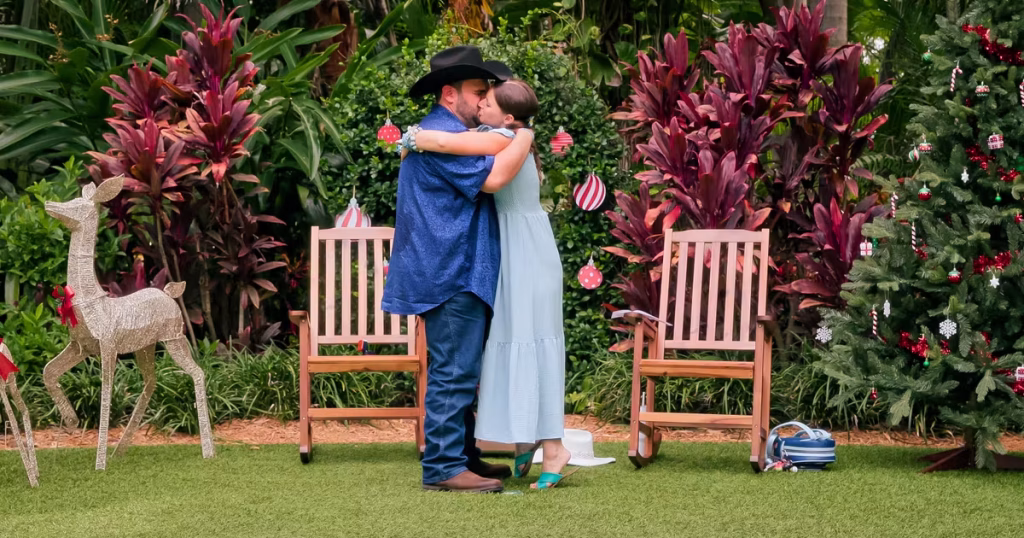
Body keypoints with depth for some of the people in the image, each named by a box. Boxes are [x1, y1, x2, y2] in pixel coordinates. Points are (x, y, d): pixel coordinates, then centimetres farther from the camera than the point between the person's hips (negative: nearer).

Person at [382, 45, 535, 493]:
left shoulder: (449, 132, 22)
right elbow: (491, 175, -26)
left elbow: (478, 182, 34)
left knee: (459, 372, 15)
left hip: (456, 273, 11)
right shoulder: (442, 136, -15)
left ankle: (463, 458, 22)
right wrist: (524, 136, -12)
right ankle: (443, 467, -8)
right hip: (451, 275, -11)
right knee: (454, 372, -10)